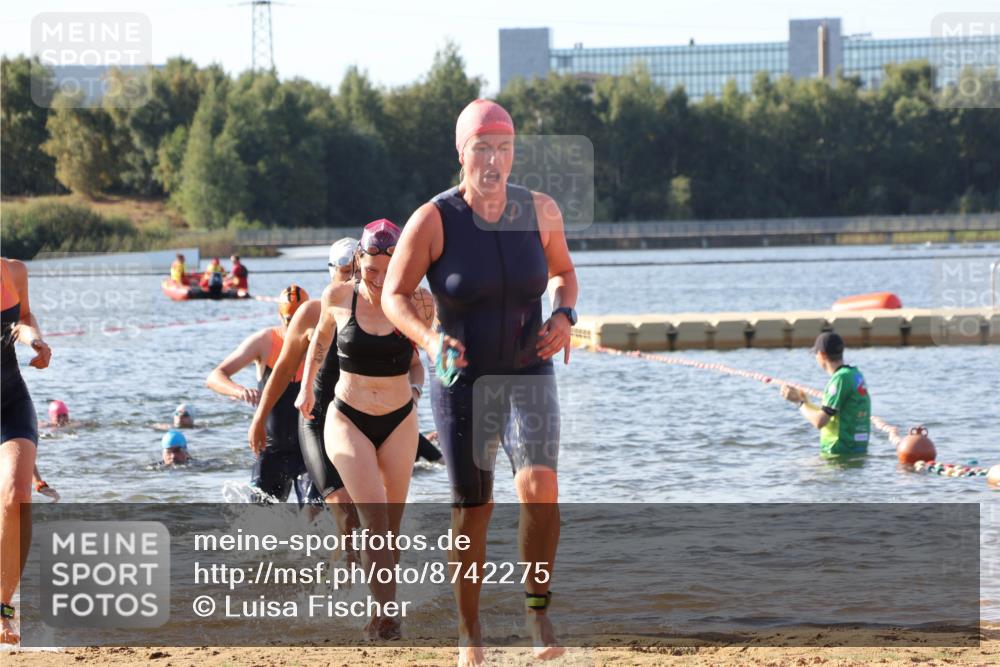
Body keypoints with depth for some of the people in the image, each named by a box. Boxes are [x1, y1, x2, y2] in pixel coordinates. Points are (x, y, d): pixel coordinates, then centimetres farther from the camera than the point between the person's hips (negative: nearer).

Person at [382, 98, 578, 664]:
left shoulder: (540, 211, -4)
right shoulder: (433, 221, -12)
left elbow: (563, 272, 14)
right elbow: (394, 295, -5)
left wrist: (564, 315, -7)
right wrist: (429, 339, -23)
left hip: (529, 375, 1)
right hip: (463, 381, -1)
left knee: (540, 486, -22)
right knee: (472, 510, 4)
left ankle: (538, 607, -2)